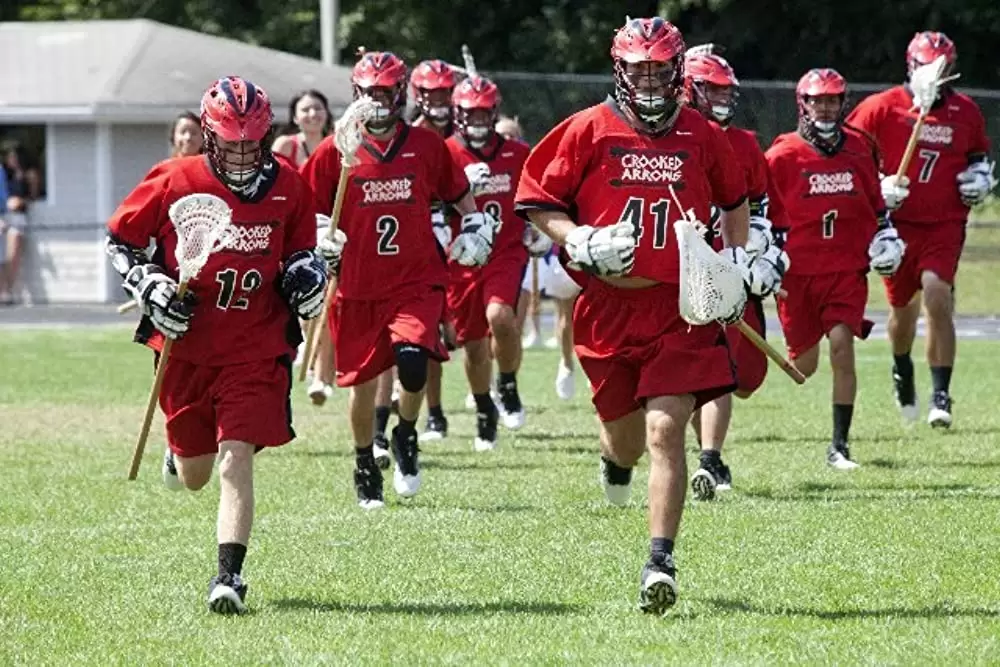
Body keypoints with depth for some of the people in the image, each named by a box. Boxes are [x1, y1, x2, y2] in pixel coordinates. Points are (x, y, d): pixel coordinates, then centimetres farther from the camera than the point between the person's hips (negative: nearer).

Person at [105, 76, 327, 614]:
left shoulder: (289, 188, -1)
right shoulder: (173, 182, -7)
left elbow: (301, 247, 17)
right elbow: (118, 241, 3)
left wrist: (306, 273, -5)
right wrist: (150, 289, -12)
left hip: (256, 351, -1)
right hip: (185, 348, 1)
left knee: (235, 459, -16)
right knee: (194, 478, 14)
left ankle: (229, 576, -15)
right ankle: (179, 454, 52)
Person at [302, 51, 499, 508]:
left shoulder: (426, 146, 4)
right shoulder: (334, 153, 0)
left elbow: (460, 196, 20)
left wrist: (475, 228, 9)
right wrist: (322, 244, -8)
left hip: (416, 282, -1)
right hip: (357, 287, 1)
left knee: (412, 357, -24)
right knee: (362, 381, 6)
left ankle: (406, 436, 4)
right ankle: (364, 466, 28)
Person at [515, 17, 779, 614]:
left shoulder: (702, 137, 7)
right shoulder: (588, 130, 0)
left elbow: (735, 201, 24)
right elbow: (537, 202, 4)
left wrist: (736, 262, 12)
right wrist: (581, 243, -11)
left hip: (680, 307, 0)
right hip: (607, 306, 0)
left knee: (666, 430, -14)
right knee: (625, 429, 14)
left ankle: (661, 562, -16)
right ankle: (615, 458, 55)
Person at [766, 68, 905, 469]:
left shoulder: (860, 150, 7)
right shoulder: (782, 156, -4)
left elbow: (875, 203, 22)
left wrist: (886, 238, 12)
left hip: (847, 270, 2)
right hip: (798, 271, -2)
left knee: (842, 346, -15)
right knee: (804, 366, 2)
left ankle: (840, 444, -10)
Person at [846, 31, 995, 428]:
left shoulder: (966, 112, 7)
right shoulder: (882, 108, -5)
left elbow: (980, 154, 25)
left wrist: (981, 179, 5)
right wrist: (876, 187, -14)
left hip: (945, 224, 1)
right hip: (897, 225, 0)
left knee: (938, 298, -19)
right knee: (903, 308, 10)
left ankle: (941, 395, -15)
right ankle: (902, 371, 43)